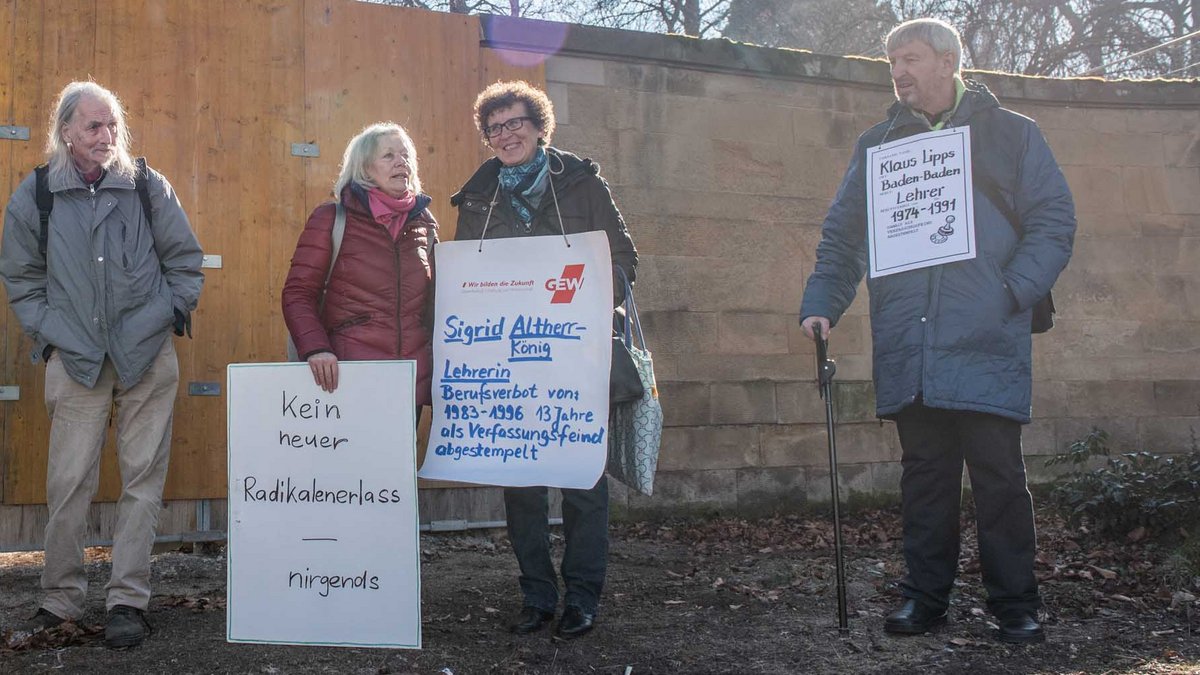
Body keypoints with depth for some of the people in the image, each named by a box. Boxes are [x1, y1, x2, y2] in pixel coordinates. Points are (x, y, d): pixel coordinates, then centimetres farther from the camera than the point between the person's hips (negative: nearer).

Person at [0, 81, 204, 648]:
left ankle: (127, 600, 8)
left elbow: (185, 260, 11)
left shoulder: (148, 187, 3)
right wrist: (47, 333, 2)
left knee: (143, 478, 1)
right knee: (69, 482, 0)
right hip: (74, 360, 0)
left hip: (148, 357, 0)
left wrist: (171, 314, 3)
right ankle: (61, 599, 15)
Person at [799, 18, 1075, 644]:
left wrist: (1010, 294, -12)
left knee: (999, 476, -1)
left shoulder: (1011, 135, 8)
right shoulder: (877, 144, 17)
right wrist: (821, 304, 1)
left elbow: (1053, 223, 3)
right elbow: (841, 236, 15)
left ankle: (1015, 604, 12)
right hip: (907, 351, 3)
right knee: (924, 474, 8)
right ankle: (925, 596, 18)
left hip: (986, 346, -2)